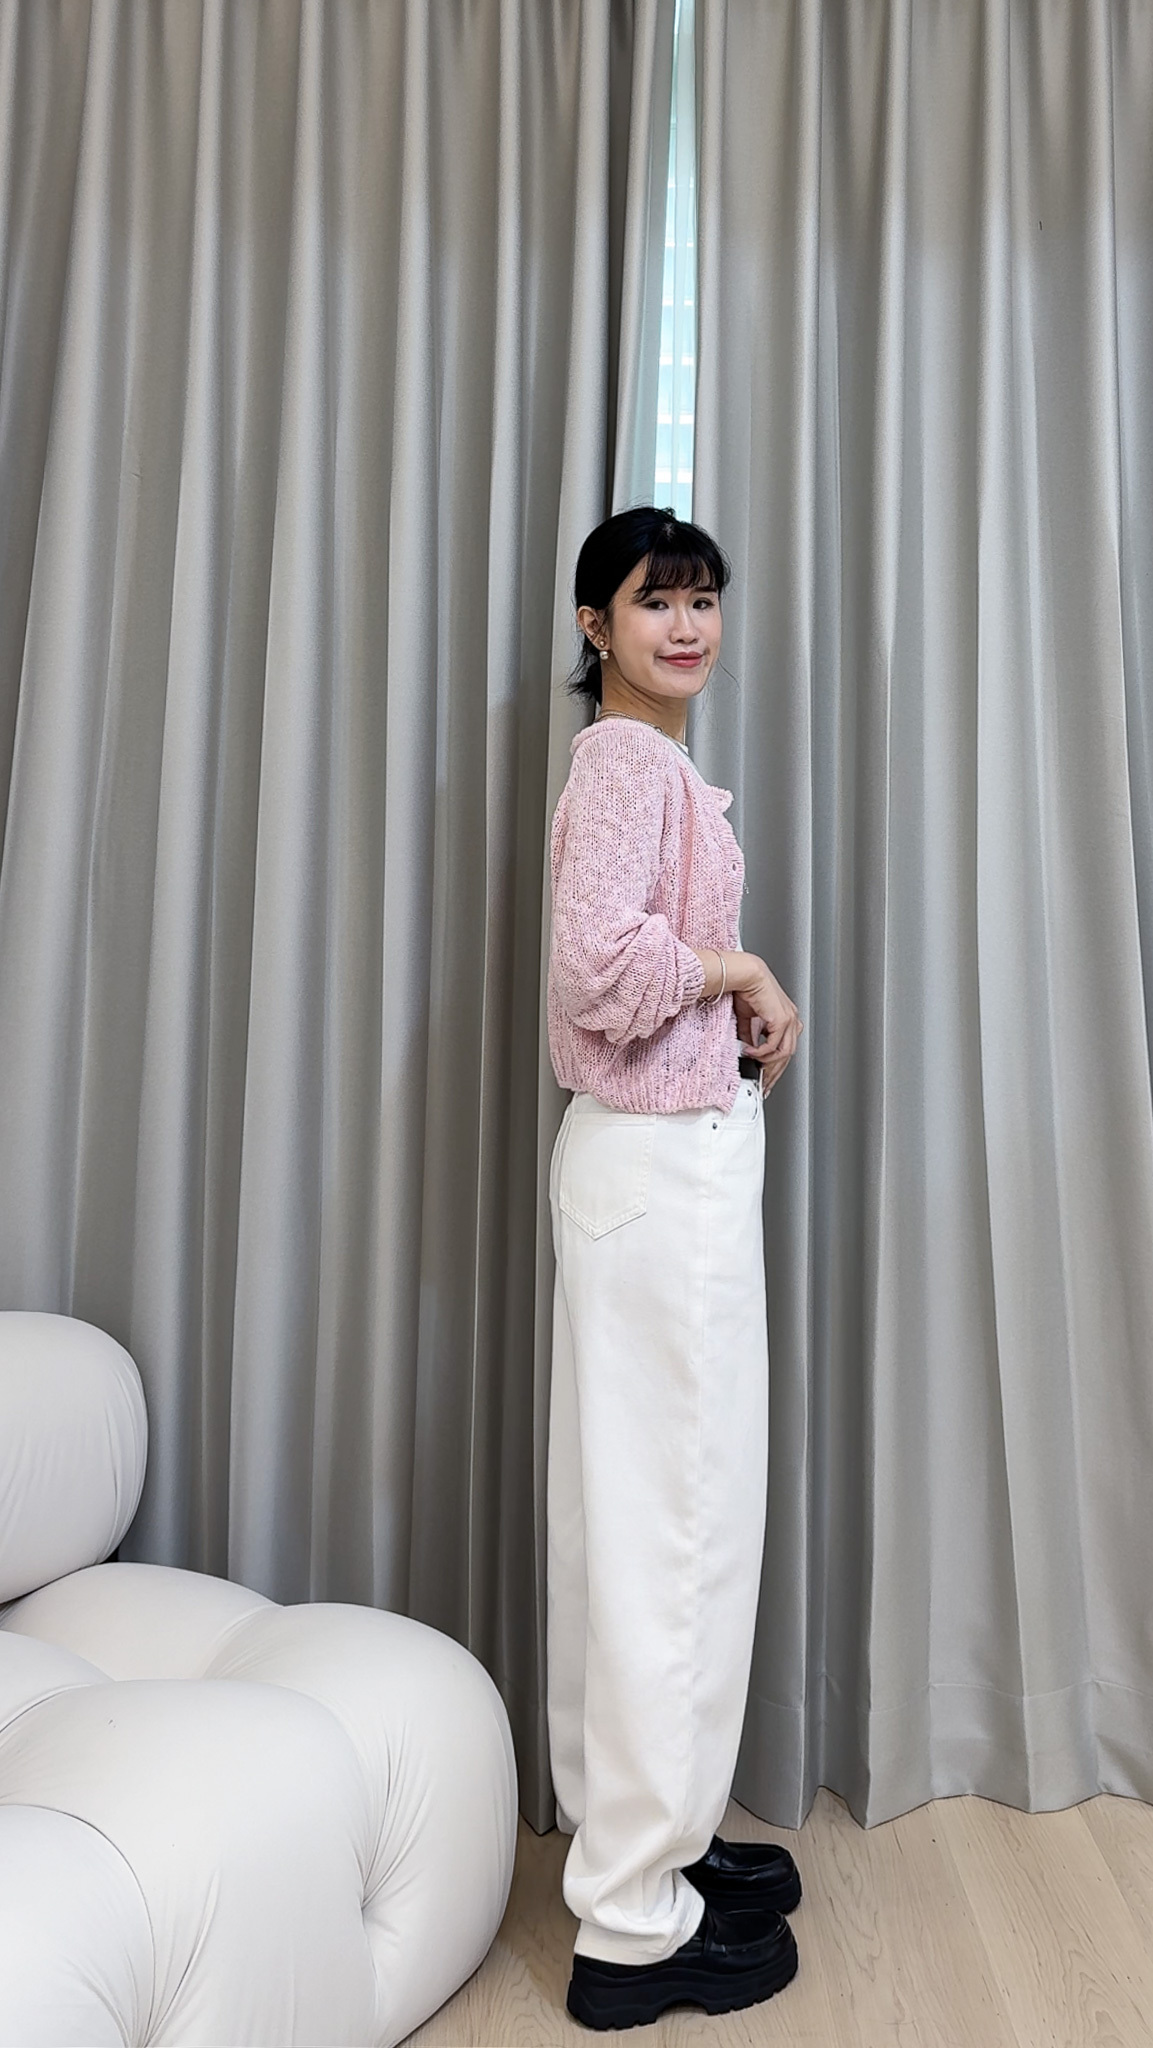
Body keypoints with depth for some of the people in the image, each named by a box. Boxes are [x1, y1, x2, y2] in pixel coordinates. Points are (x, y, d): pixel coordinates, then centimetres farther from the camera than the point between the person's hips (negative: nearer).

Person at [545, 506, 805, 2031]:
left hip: (672, 1150, 10)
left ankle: (645, 1835, 35)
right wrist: (739, 966, -12)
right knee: (672, 1519, -1)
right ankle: (635, 1929, 16)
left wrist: (743, 1009, 6)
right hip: (665, 1163, -10)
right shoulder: (627, 763, -12)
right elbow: (599, 958, -27)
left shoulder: (658, 761, 18)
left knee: (638, 1511, 17)